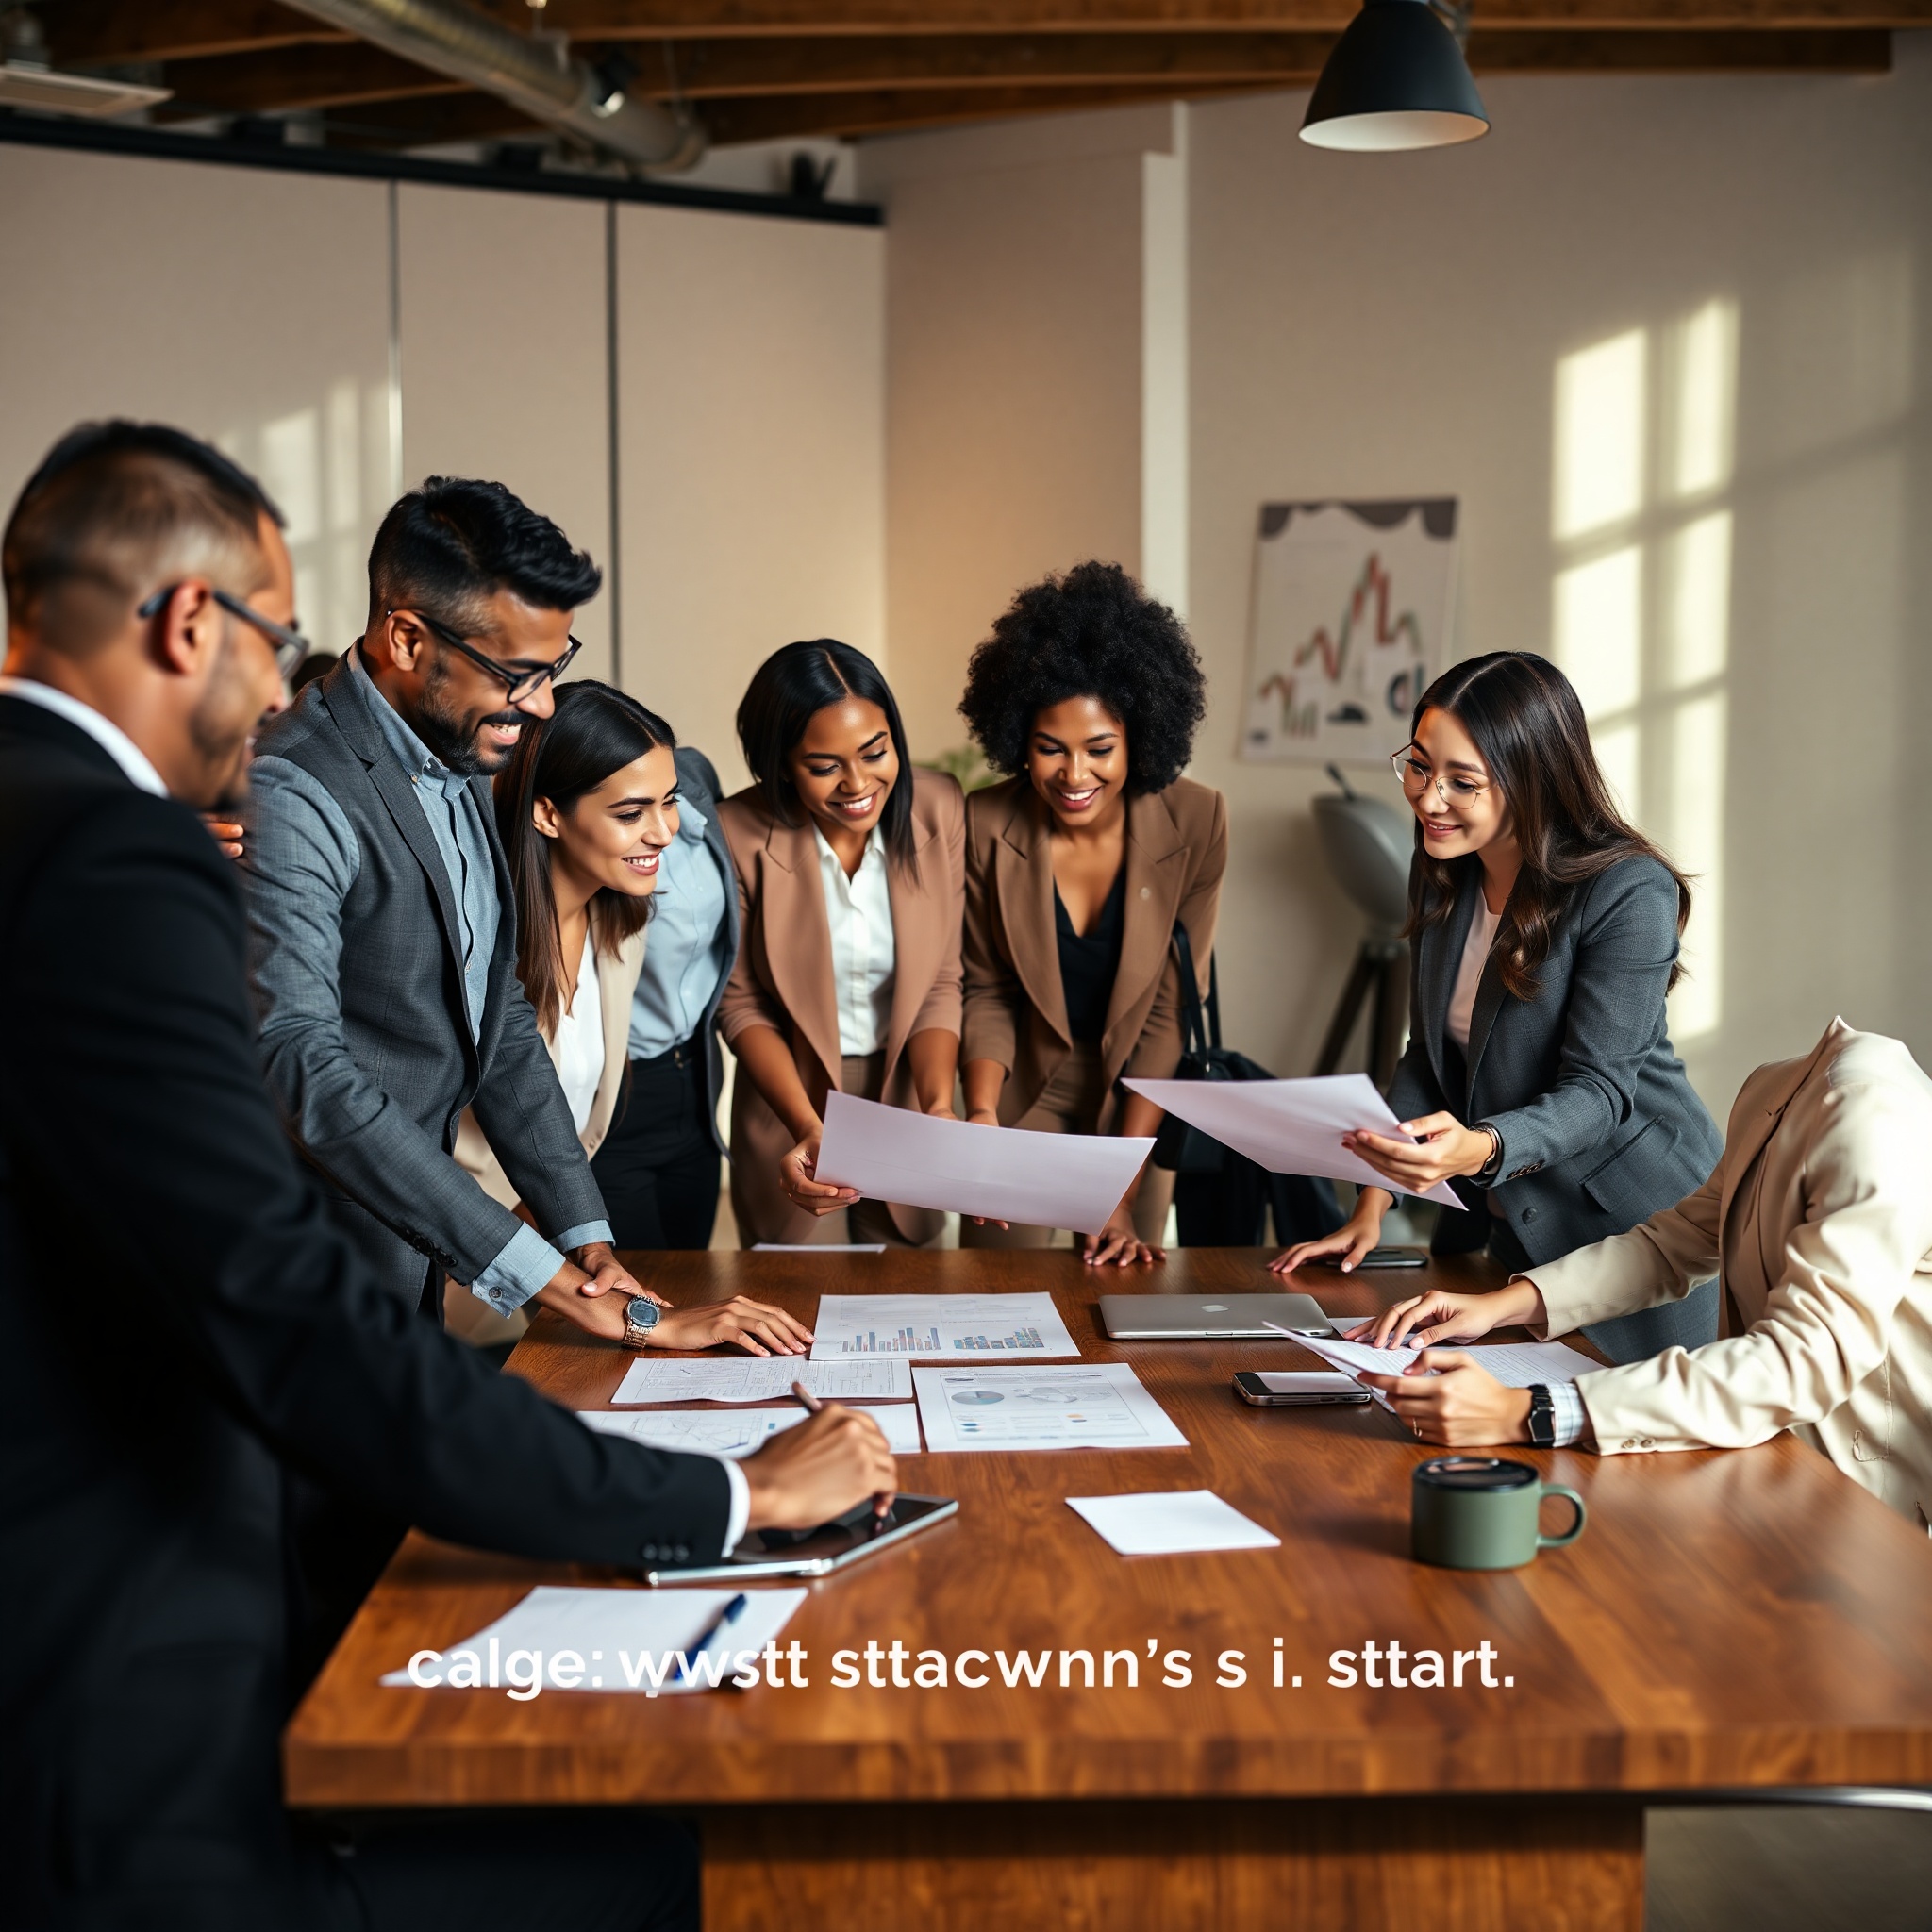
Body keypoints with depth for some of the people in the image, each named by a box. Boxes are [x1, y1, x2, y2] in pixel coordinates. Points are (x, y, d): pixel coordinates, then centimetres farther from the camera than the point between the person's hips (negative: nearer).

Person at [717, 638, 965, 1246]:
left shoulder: (938, 809, -13)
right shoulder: (741, 834, -19)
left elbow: (941, 986, -8)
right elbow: (741, 1003, -11)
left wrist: (939, 1106, -24)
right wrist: (807, 1126, -24)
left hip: (907, 1095, 2)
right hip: (790, 1106, -2)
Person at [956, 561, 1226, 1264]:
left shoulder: (1195, 823, -19)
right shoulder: (986, 826, -17)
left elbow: (1170, 1011, -16)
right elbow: (988, 992, -6)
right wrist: (980, 1116, -25)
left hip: (1140, 1101, 0)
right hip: (1025, 1093, 0)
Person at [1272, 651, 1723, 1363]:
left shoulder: (1629, 894, -21)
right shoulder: (1441, 875, 0)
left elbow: (1597, 1093, -26)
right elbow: (1428, 1057, 7)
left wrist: (1480, 1150, -45)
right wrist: (1371, 1207, -3)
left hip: (1632, 1225, -6)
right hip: (1506, 1222, 6)